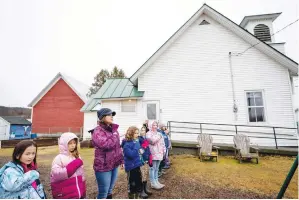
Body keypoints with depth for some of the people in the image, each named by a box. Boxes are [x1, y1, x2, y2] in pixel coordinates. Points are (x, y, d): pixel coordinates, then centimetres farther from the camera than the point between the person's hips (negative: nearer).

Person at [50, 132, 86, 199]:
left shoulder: (77, 157, 5)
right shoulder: (59, 158, -13)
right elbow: (55, 174, -23)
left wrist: (83, 192, 14)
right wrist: (73, 166, -25)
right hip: (65, 196, -5)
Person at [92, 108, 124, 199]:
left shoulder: (113, 129, 8)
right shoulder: (98, 131, -15)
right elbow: (106, 144, -30)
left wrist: (121, 159, 13)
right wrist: (114, 134, -17)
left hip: (114, 165, 7)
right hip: (103, 166, -7)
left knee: (109, 191, 21)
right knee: (103, 192, 6)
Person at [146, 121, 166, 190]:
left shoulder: (159, 134, 16)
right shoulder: (148, 133, -8)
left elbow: (162, 143, 19)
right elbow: (152, 141, -24)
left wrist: (164, 150, 14)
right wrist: (158, 137, -13)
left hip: (159, 153, 7)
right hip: (153, 154, -7)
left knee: (156, 168, 16)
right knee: (153, 168, -1)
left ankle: (156, 181, 27)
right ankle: (153, 183, 9)